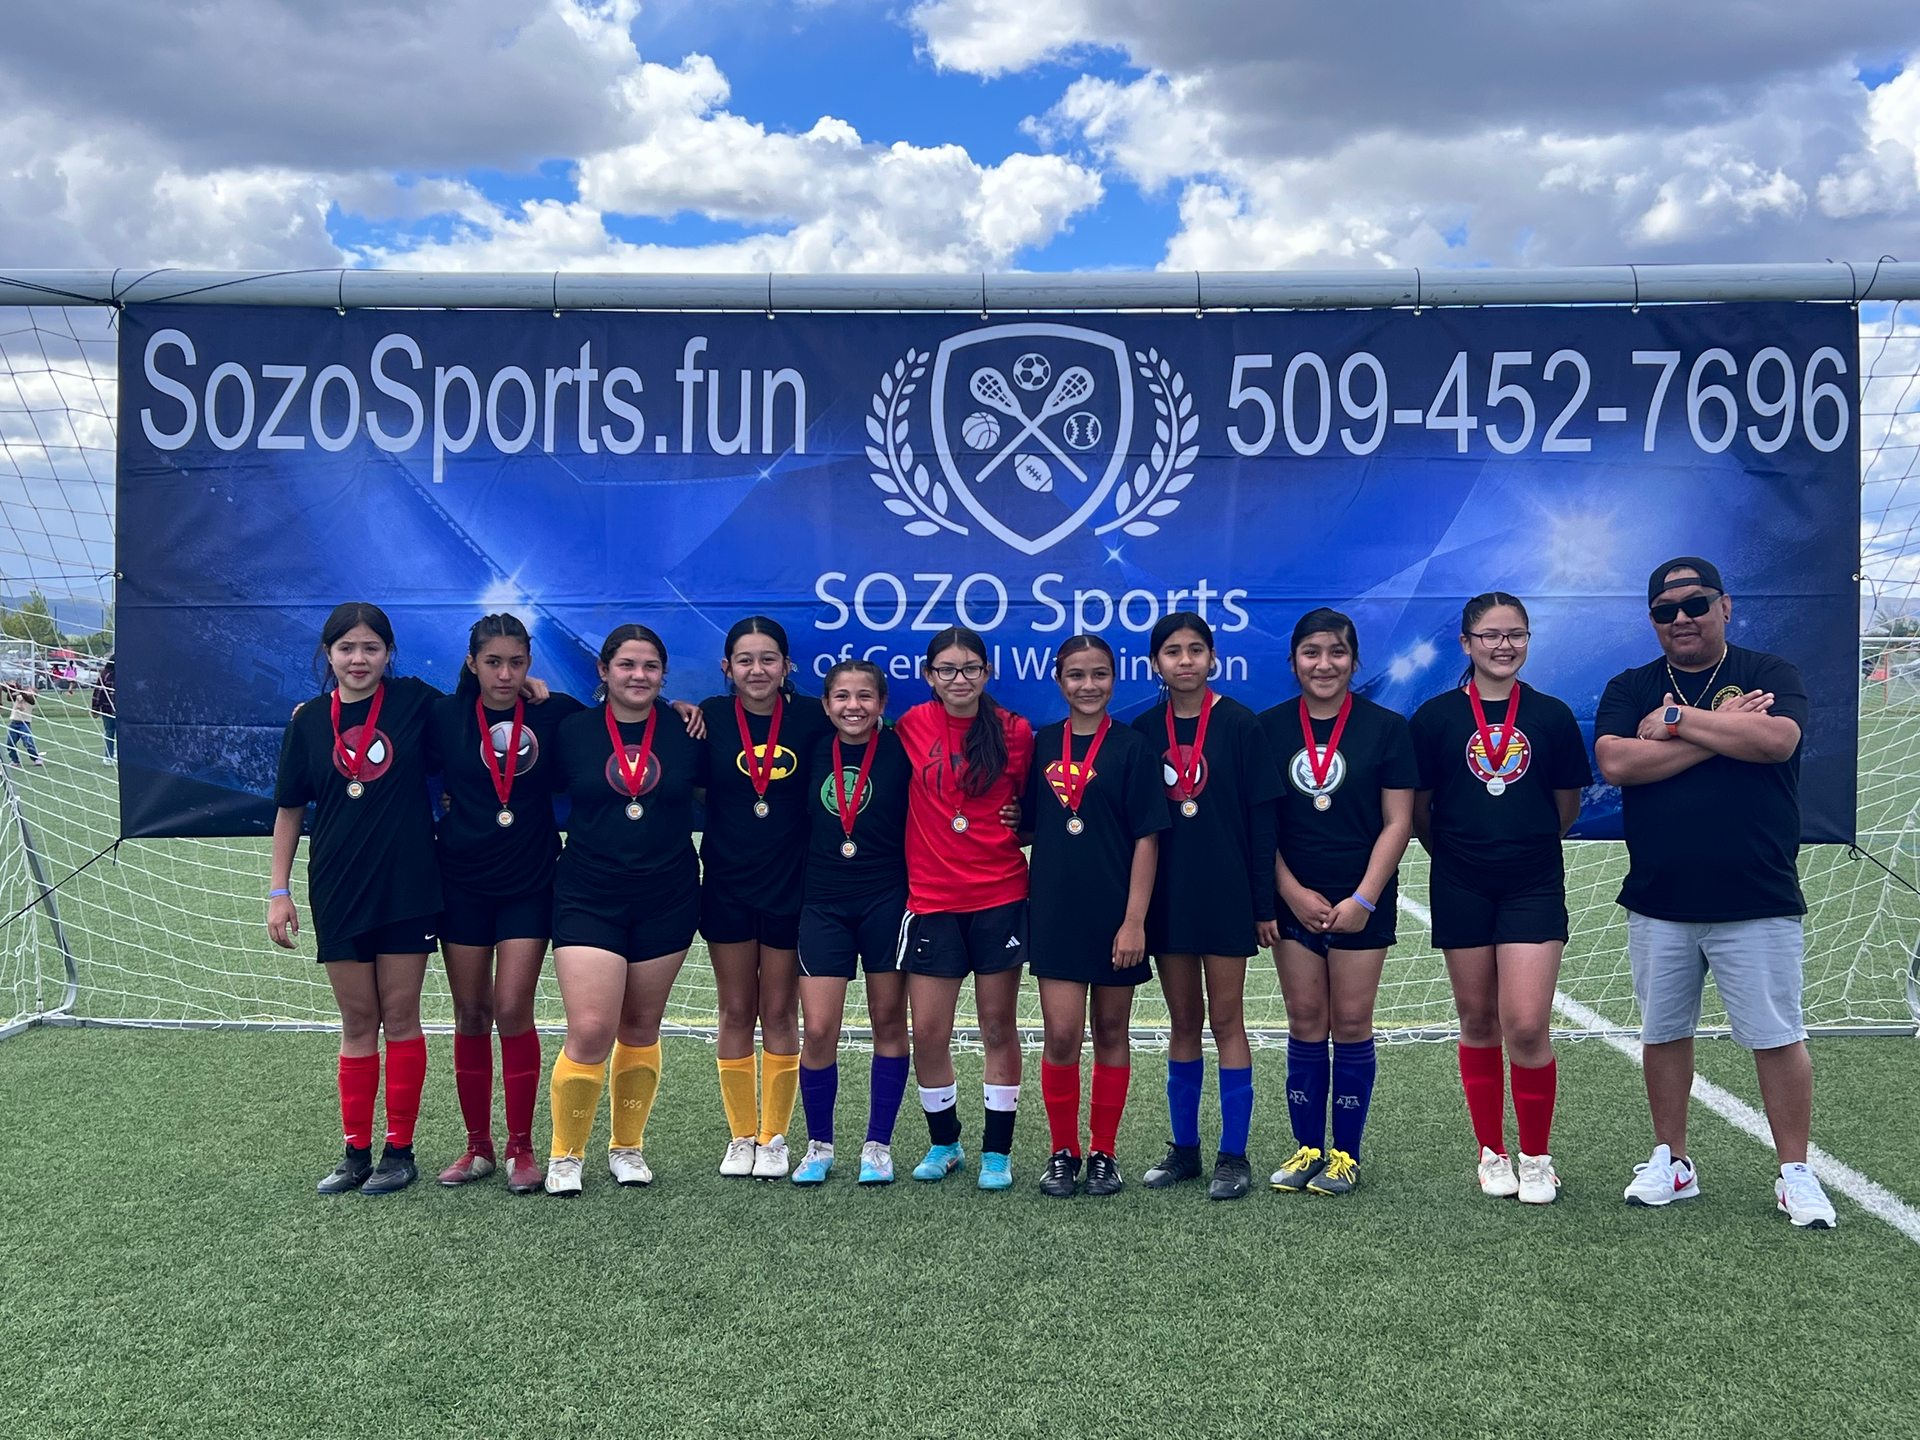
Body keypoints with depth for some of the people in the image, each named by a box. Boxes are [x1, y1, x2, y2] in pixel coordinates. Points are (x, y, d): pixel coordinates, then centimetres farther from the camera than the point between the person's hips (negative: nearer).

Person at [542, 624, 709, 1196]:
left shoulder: (686, 732, 1)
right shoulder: (573, 730, -1)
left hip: (666, 901, 2)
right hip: (588, 898, -2)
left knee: (640, 1028, 12)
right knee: (590, 1031, -11)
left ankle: (628, 1146, 29)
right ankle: (566, 1154, 9)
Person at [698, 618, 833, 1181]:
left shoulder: (811, 717, -4)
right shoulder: (710, 717, -3)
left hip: (790, 886, -1)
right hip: (727, 886, 1)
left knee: (779, 1013, 7)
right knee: (736, 1013, 9)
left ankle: (774, 1138, 21)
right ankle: (741, 1136, 22)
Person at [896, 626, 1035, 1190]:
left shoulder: (1015, 731, 0)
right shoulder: (913, 726, 2)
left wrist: (1021, 822, -5)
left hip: (1000, 895, -1)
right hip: (931, 898, 1)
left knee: (999, 1025, 6)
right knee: (927, 1031, 2)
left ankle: (996, 1151, 19)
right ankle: (943, 1142, 24)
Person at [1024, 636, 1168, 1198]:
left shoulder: (1131, 746, -4)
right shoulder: (1042, 745, 6)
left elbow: (1147, 838, -7)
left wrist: (1135, 919, -12)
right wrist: (1028, 898, 2)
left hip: (1114, 913, -2)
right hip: (1056, 912, 2)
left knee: (1111, 1031, 9)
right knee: (1061, 1035, -3)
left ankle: (1104, 1153, 21)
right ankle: (1063, 1152, 14)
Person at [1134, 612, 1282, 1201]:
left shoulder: (1239, 724, -5)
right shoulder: (1144, 730, 4)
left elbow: (1261, 818, -5)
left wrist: (1264, 904, -7)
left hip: (1226, 892, -3)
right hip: (1167, 895, 3)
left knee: (1225, 1018, 2)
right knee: (1183, 1021, 11)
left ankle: (1234, 1155, 10)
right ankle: (1184, 1148, 21)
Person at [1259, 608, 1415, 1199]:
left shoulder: (1385, 727, -2)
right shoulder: (1269, 728, 2)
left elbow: (1397, 822, -3)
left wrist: (1363, 899, -10)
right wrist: (1292, 893, -6)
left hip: (1362, 901, -1)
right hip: (1294, 900, 2)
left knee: (1351, 1023, 3)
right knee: (1305, 1023, 6)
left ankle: (1346, 1153, 15)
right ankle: (1307, 1148, 17)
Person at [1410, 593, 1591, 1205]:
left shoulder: (1552, 715, 2)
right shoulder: (1436, 716, 0)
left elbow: (1567, 807, 11)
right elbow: (1417, 809, 7)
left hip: (1533, 885, 0)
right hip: (1461, 889, 1)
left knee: (1527, 1026, -9)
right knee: (1478, 1024, 9)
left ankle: (1537, 1159, 10)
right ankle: (1492, 1154, 24)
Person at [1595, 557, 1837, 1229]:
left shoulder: (1770, 673, 2)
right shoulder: (1629, 688, 7)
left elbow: (1778, 739, -19)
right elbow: (1616, 763, -11)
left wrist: (1677, 719, -13)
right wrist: (1721, 730, -12)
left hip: (1758, 902, -2)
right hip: (1657, 903, 3)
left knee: (1777, 1037, 2)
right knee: (1663, 1034, 12)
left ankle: (1795, 1174, 15)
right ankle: (1671, 1162, 25)